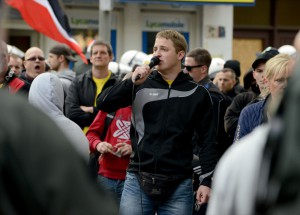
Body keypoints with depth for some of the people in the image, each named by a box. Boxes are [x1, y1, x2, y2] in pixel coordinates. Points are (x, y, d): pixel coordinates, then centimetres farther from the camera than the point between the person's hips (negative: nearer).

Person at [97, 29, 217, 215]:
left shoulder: (197, 94, 5)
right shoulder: (142, 86, 6)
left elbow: (208, 140, 6)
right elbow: (103, 104, -3)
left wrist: (207, 181, 0)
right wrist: (132, 82, -15)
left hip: (178, 186, 0)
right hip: (138, 181, 1)